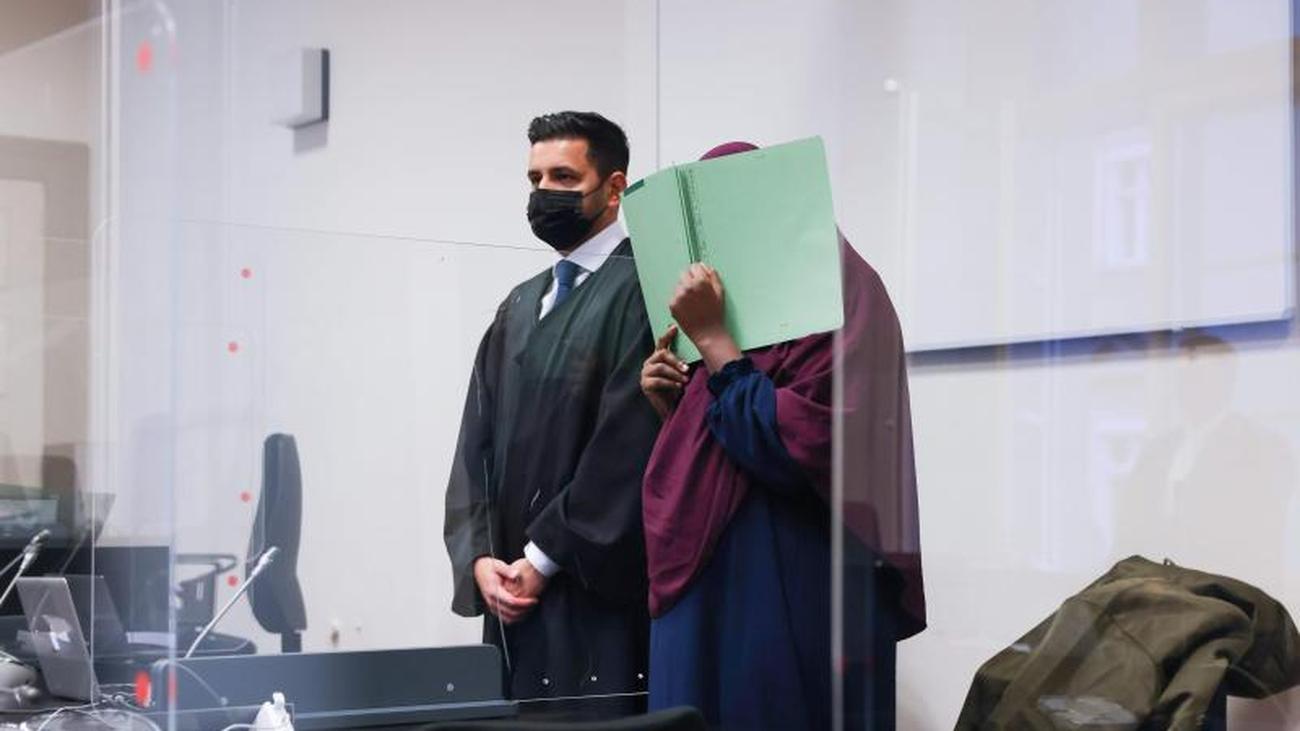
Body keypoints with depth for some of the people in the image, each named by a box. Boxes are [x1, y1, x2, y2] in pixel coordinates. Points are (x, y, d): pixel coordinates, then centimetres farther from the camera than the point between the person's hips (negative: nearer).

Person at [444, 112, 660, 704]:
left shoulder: (638, 290, -7)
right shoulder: (520, 306, 17)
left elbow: (627, 445, -14)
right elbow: (477, 440, 13)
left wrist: (543, 558, -12)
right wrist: (479, 557, -2)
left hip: (597, 592, -6)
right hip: (514, 590, 6)